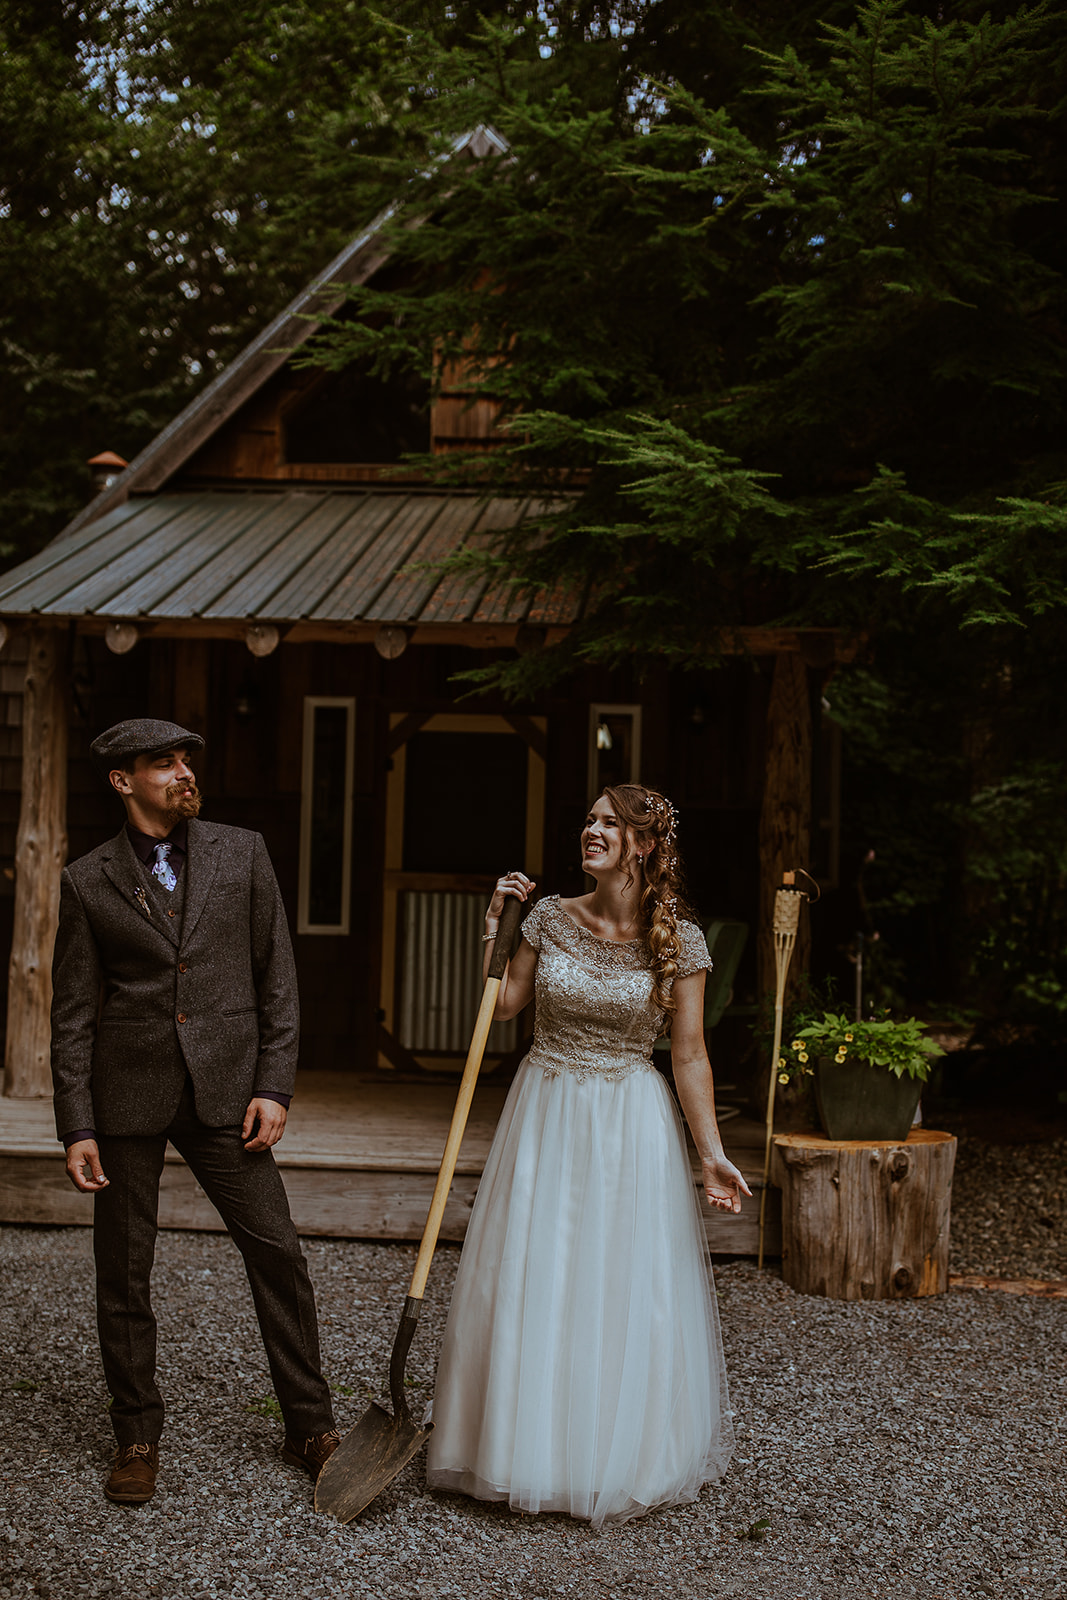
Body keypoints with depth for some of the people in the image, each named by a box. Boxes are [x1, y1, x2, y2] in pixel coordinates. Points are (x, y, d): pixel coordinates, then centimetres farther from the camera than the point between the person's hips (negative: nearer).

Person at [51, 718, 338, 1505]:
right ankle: (137, 1436, 25)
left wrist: (274, 1086, -3)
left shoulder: (242, 852, 4)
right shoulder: (88, 882, 2)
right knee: (124, 1274, 7)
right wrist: (78, 1128, -3)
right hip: (127, 1095, 0)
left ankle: (309, 1425, 16)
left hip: (224, 1089, 1)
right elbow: (73, 1016, 3)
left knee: (278, 1252, 1)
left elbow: (277, 977, 5)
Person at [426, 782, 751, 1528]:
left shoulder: (680, 940, -8)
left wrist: (711, 1152, -10)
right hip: (544, 1116, 3)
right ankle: (529, 1447, 24)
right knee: (530, 1285, 6)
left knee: (626, 1292, 2)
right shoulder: (551, 917, 0)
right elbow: (502, 1004, 7)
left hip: (630, 1127, -2)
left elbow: (689, 1056, -6)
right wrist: (495, 925, -2)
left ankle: (619, 1460, 21)